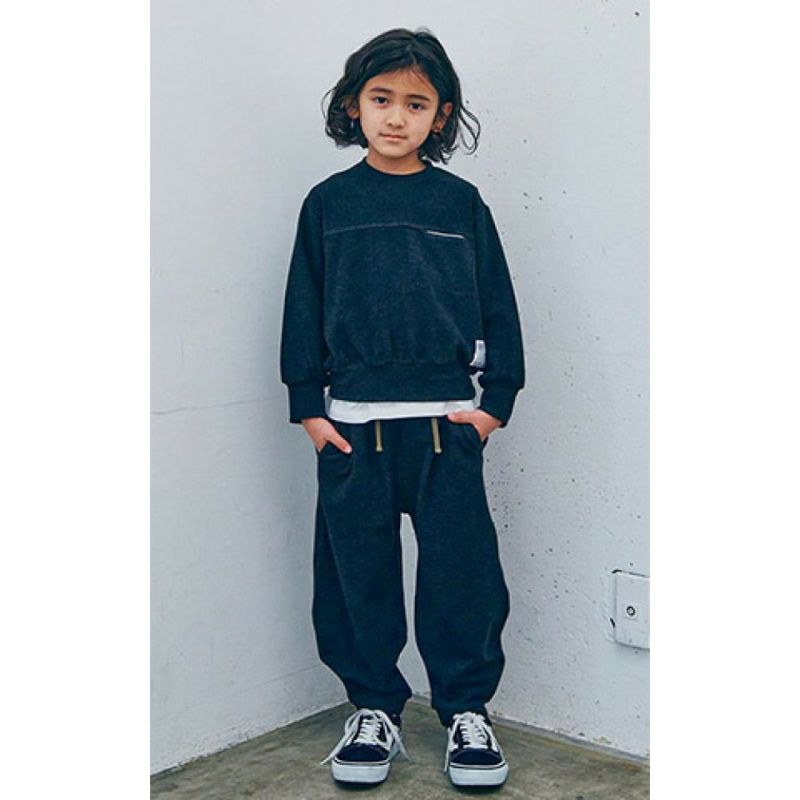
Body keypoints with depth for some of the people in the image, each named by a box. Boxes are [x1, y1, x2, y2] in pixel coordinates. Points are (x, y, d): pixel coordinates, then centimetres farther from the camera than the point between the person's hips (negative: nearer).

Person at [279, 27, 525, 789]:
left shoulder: (461, 203, 5)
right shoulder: (328, 203, 5)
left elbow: (498, 304, 7)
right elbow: (304, 307, 6)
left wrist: (496, 399, 1)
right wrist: (307, 405, 1)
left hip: (447, 421, 0)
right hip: (352, 425, 1)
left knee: (461, 568, 2)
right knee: (357, 570, 7)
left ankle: (466, 709, 17)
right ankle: (374, 708, 22)